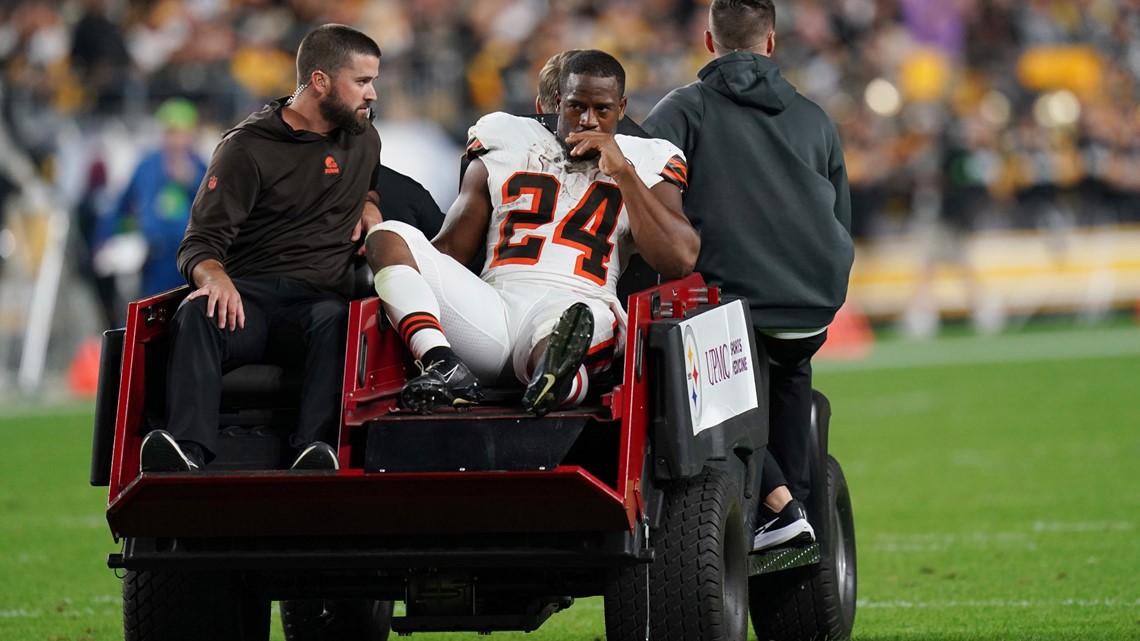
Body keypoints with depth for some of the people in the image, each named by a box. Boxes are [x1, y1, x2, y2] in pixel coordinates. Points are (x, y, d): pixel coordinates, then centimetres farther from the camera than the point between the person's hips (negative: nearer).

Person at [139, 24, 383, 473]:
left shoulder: (363, 138, 21)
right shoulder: (248, 146, 5)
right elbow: (200, 244, -1)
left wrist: (369, 205, 20)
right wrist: (216, 277, -25)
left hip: (320, 297, 2)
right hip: (248, 295, -2)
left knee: (334, 322, -37)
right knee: (198, 314, -38)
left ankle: (313, 453, -59)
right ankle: (188, 456, -56)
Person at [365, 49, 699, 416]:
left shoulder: (644, 163, 20)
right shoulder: (506, 147, 25)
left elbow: (680, 261, 3)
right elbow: (449, 250, 22)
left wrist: (623, 173, 0)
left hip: (574, 308, -3)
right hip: (494, 309, 3)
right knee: (388, 237, -21)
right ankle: (445, 368, -42)